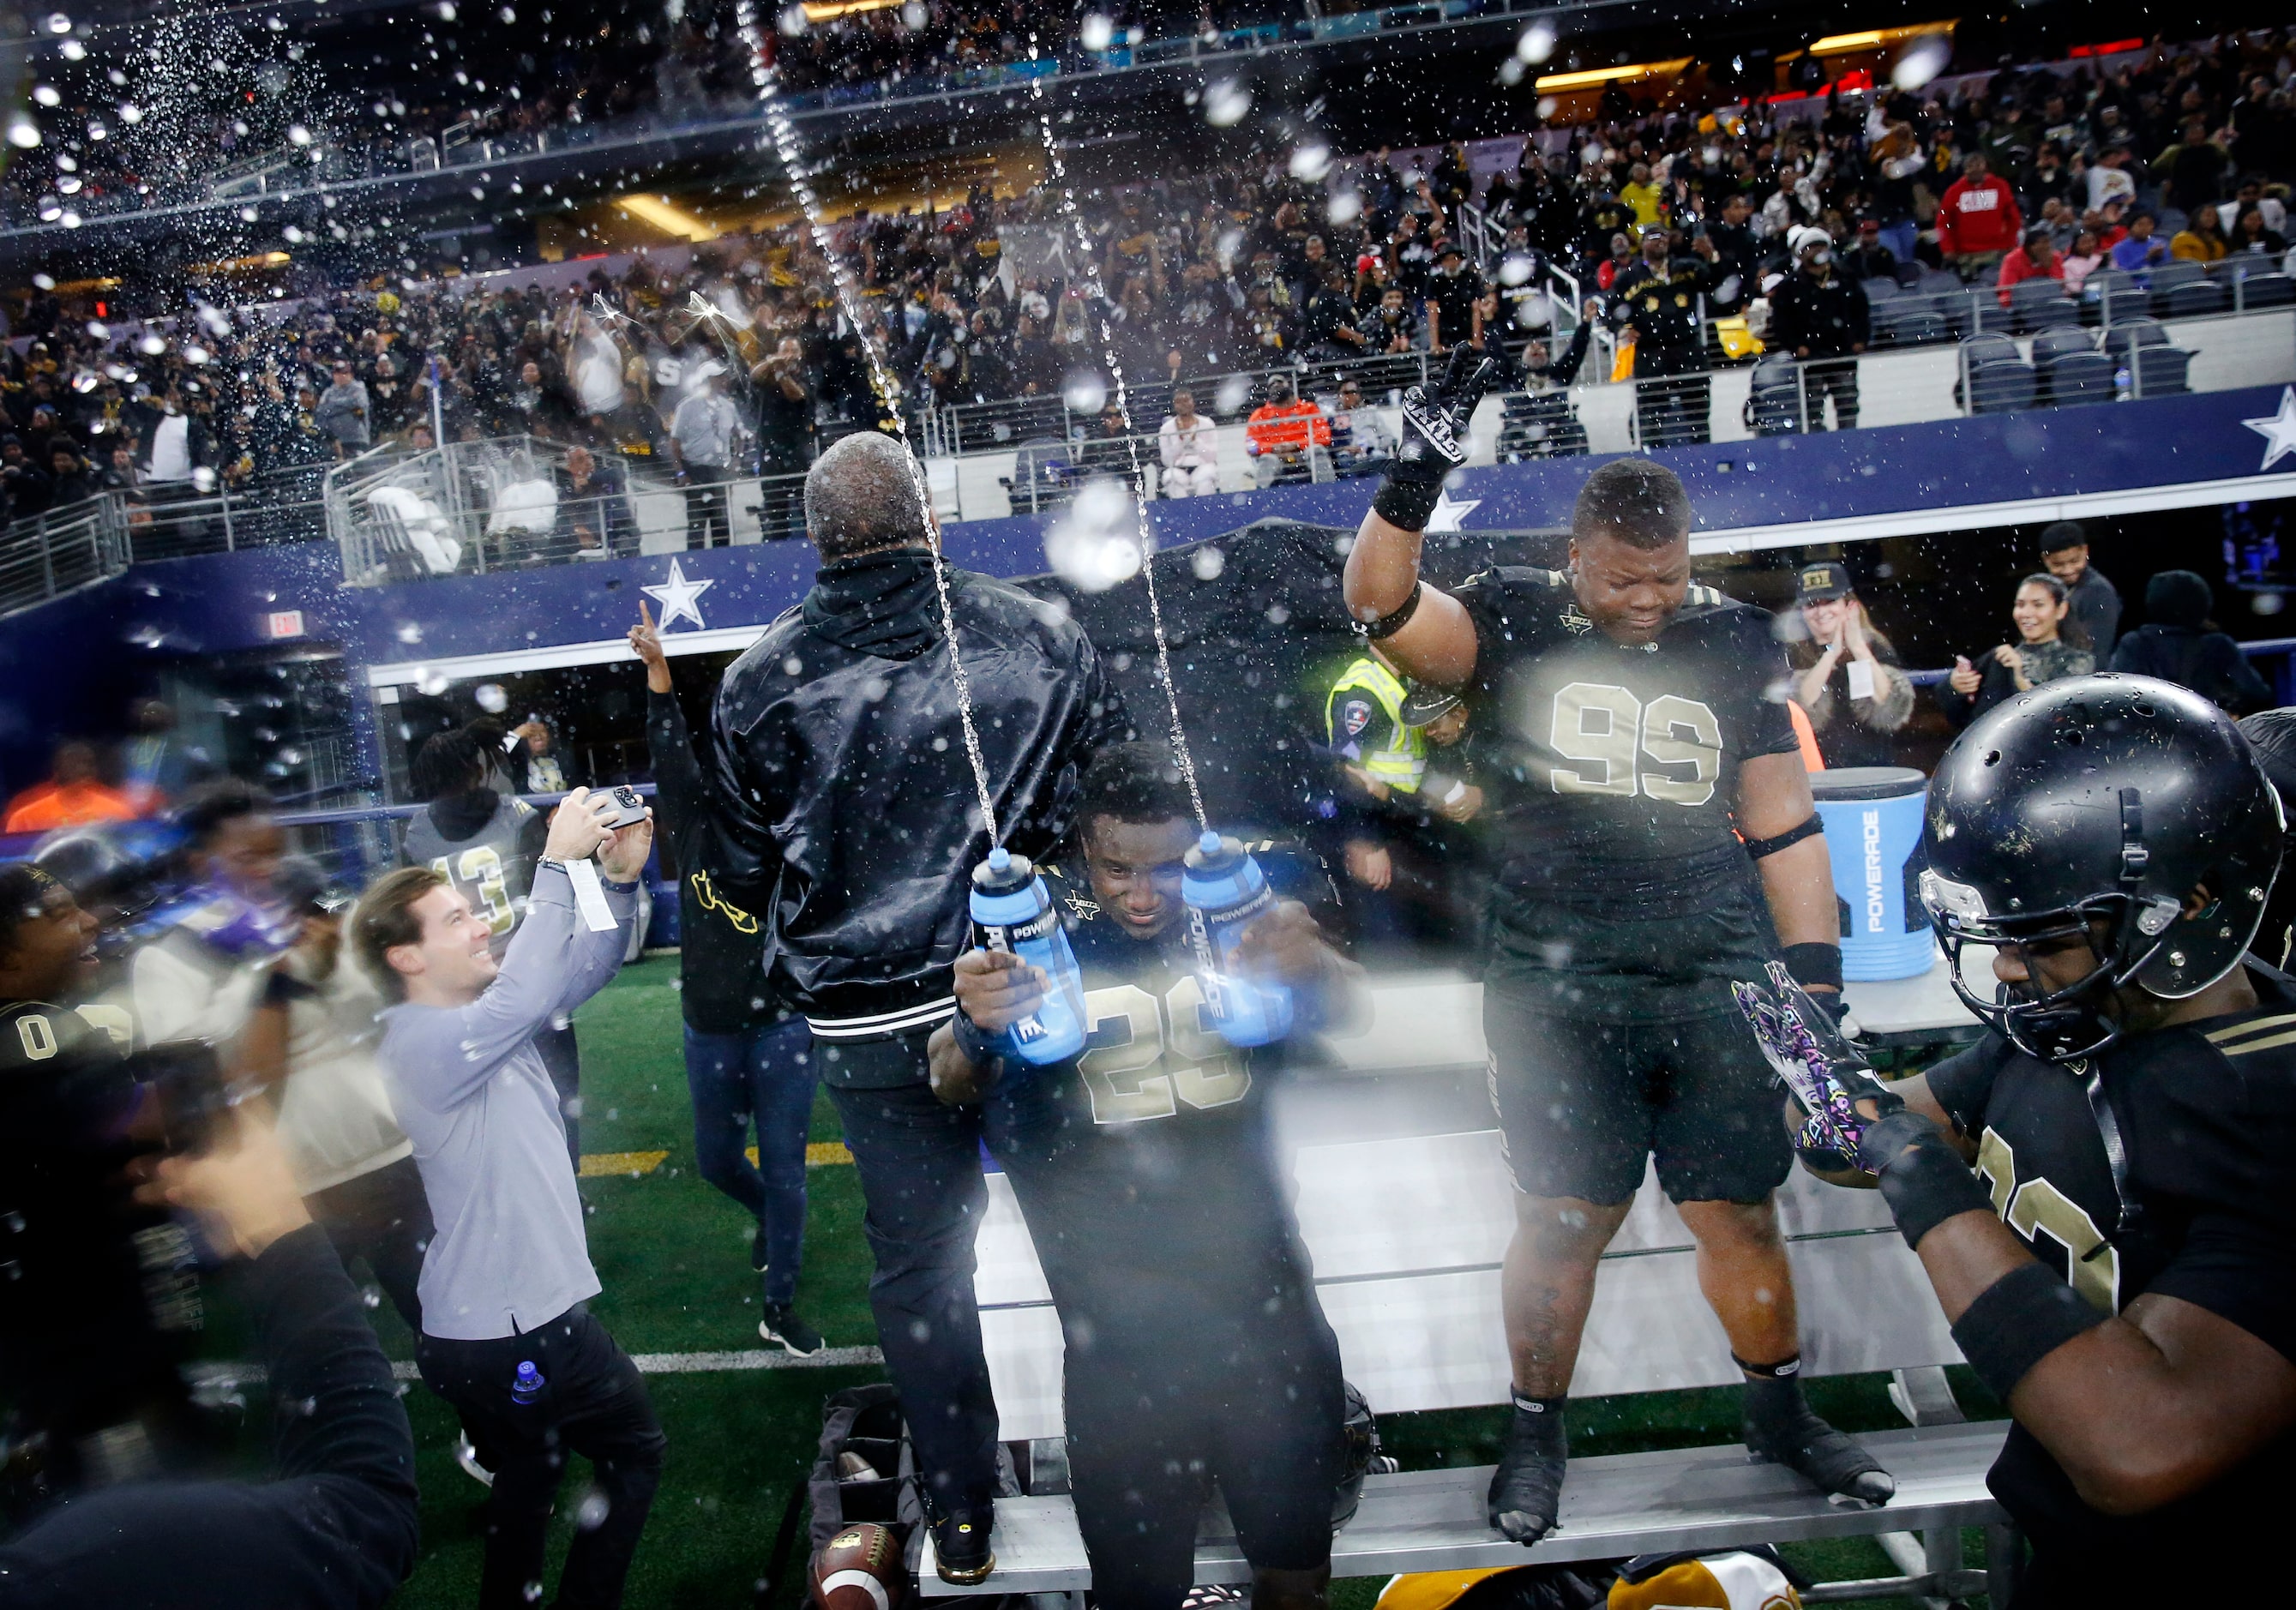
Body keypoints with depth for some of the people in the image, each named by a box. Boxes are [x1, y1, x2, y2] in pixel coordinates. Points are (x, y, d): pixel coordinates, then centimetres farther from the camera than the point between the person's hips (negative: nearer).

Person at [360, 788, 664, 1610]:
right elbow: (524, 995, -40)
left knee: (531, 1471, 27)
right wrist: (558, 864, -35)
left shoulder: (472, 1015, 6)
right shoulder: (424, 1041, -23)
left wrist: (620, 878, -10)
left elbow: (580, 969, 6)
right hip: (519, 1334, -9)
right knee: (636, 1449, 11)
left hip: (487, 1324, 9)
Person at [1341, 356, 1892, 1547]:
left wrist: (1815, 977, 6)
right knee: (1565, 1221, 2)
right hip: (1557, 991, -3)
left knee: (1739, 1214, 11)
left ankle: (1780, 1413, 36)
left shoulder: (1734, 643, 8)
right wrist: (1418, 474, -30)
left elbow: (1782, 823, 11)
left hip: (1718, 982, 3)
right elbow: (1380, 605, -17)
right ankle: (1535, 1431, 25)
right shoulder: (1513, 624, 0)